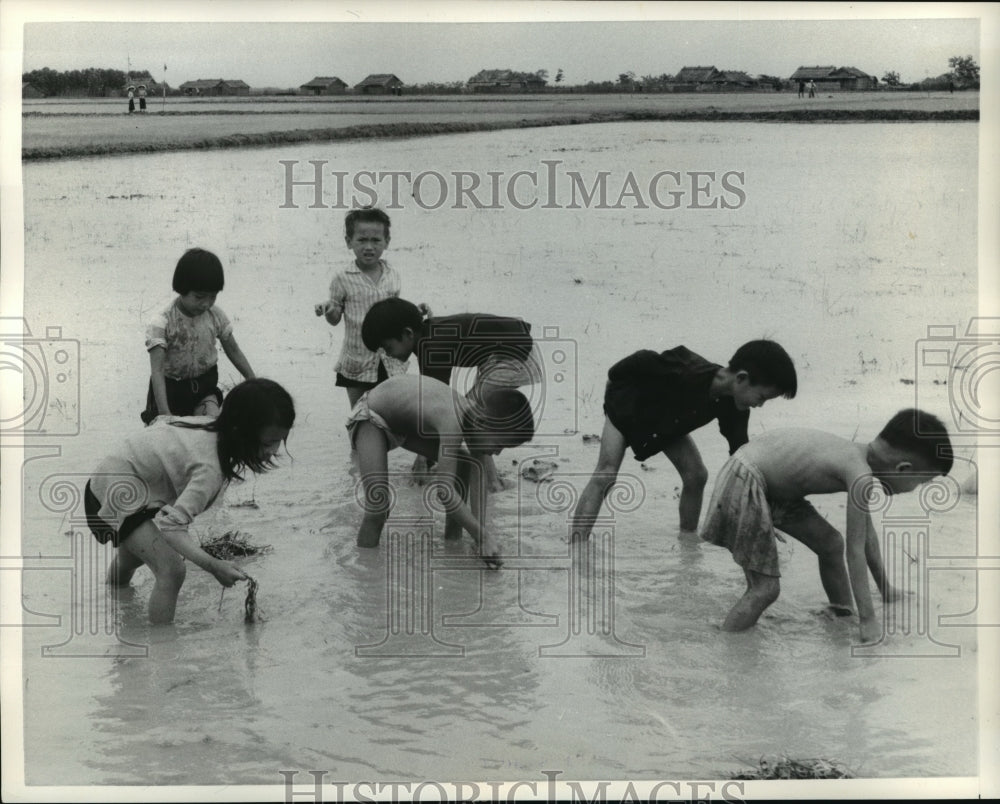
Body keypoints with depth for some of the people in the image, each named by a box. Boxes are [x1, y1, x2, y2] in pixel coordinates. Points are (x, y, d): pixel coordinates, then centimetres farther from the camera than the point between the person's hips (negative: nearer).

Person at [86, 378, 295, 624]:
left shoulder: (209, 426, -11)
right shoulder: (210, 469, -38)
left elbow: (161, 422, 6)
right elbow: (172, 526, -43)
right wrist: (213, 566, -49)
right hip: (117, 493, -10)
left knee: (130, 559, 35)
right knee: (171, 572, -22)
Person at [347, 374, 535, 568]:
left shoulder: (476, 415, -15)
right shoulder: (452, 423, -40)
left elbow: (477, 478, -13)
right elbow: (444, 491, -41)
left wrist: (483, 536, -18)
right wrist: (482, 536, -36)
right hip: (369, 420, -8)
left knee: (465, 463, 3)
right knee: (378, 505, -24)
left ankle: (453, 537, 12)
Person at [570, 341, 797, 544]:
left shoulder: (734, 408, -21)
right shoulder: (687, 371, -43)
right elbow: (641, 360, -29)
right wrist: (614, 385, -12)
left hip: (668, 424, 6)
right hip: (627, 404, -6)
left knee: (696, 475, -7)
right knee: (606, 474, -19)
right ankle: (576, 543, -24)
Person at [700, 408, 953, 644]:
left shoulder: (860, 457, 5)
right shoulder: (861, 477, -23)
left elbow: (866, 533, 20)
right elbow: (855, 551, -19)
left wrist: (885, 586, 30)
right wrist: (868, 620, -13)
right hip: (743, 487, -10)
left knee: (831, 542, 18)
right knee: (766, 588, -9)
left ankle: (844, 613, 35)